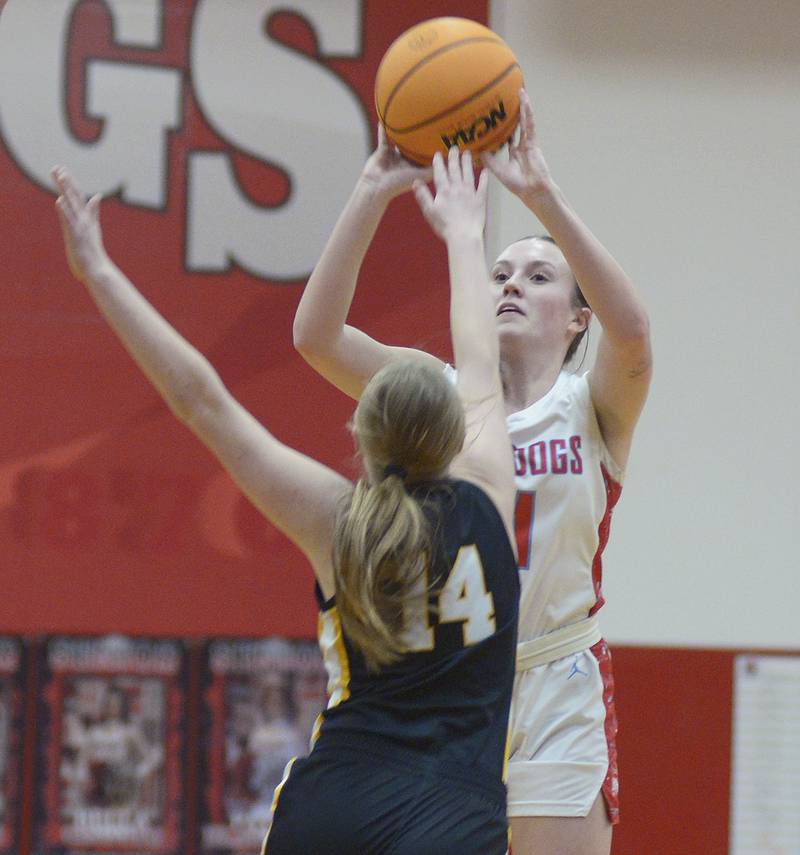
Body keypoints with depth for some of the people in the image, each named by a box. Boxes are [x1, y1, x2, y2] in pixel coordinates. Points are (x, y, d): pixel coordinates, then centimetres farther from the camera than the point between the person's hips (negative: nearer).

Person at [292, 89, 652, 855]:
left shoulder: (595, 408, -1)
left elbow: (630, 329, -24)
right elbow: (316, 335, -11)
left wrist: (540, 194, -32)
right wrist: (374, 191, -21)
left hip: (559, 697, -2)